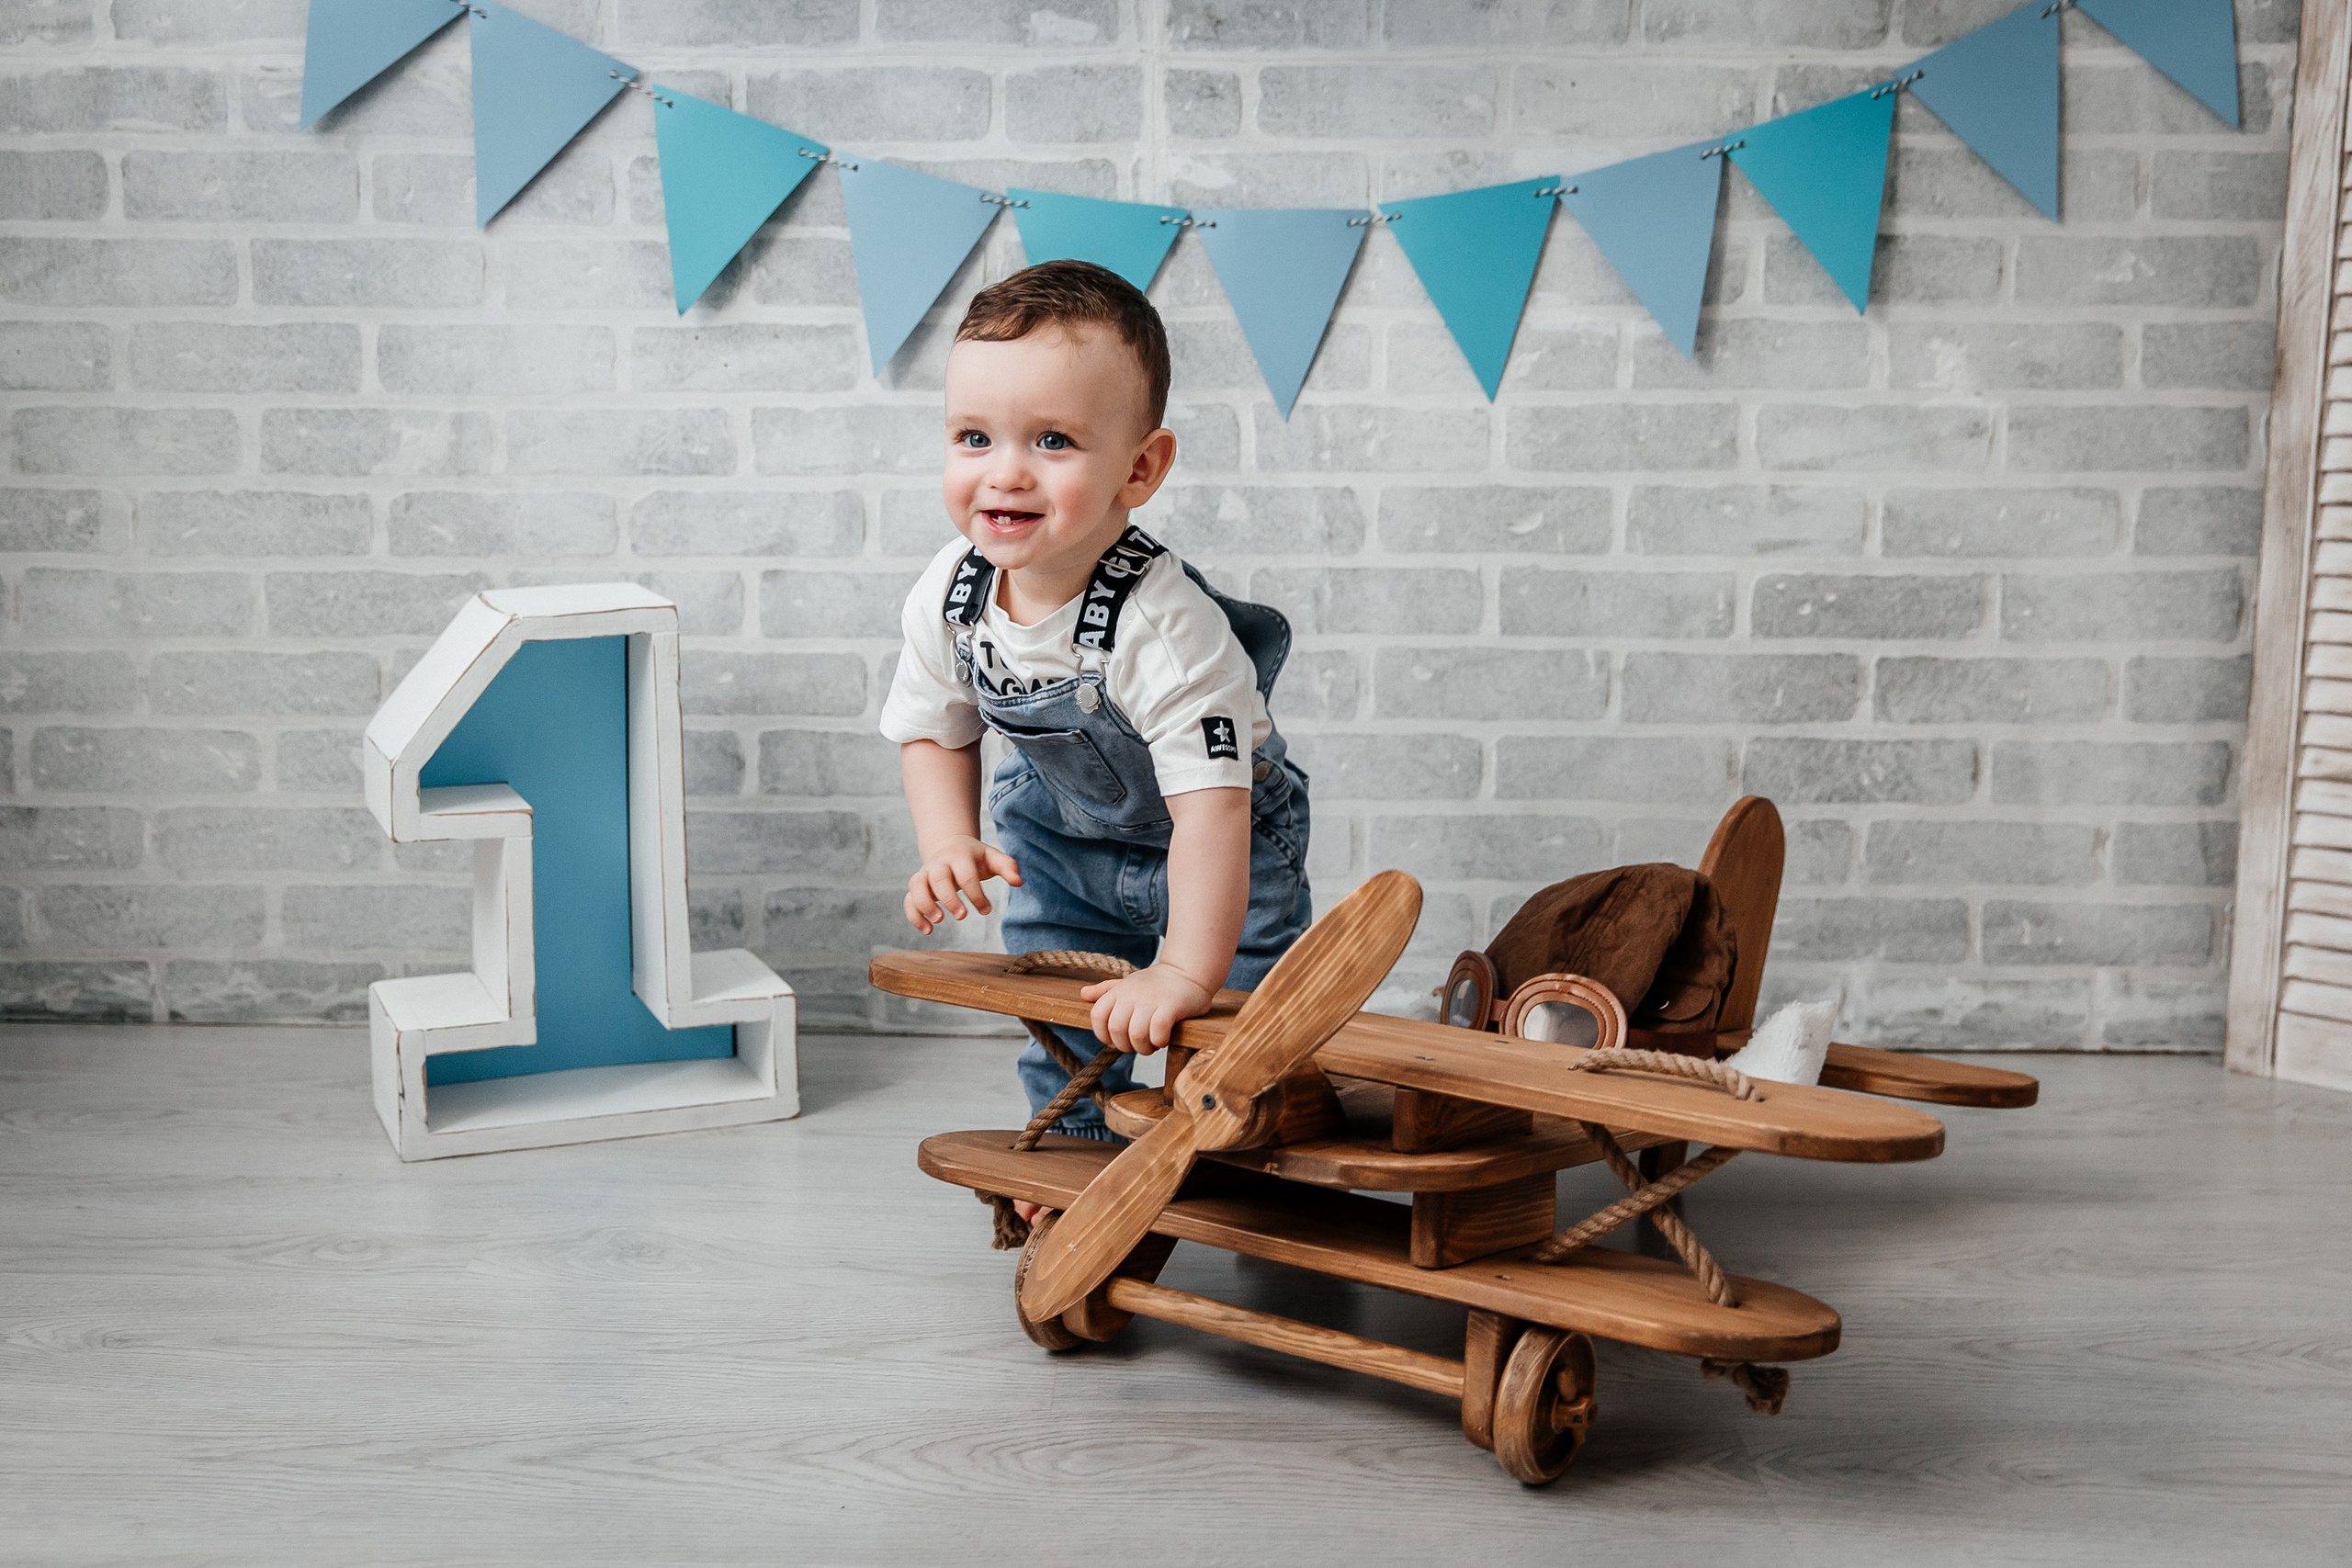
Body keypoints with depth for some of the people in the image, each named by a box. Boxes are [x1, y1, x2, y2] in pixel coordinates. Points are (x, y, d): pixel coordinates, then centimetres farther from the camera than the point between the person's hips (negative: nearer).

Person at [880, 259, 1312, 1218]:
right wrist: (949, 843, -20)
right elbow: (931, 729, -4)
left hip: (1221, 841, -5)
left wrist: (1187, 972, -41)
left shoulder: (1167, 626, -42)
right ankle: (1077, 1145, 39)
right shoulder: (950, 595, -22)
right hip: (1065, 824, 5)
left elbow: (1211, 802, -41)